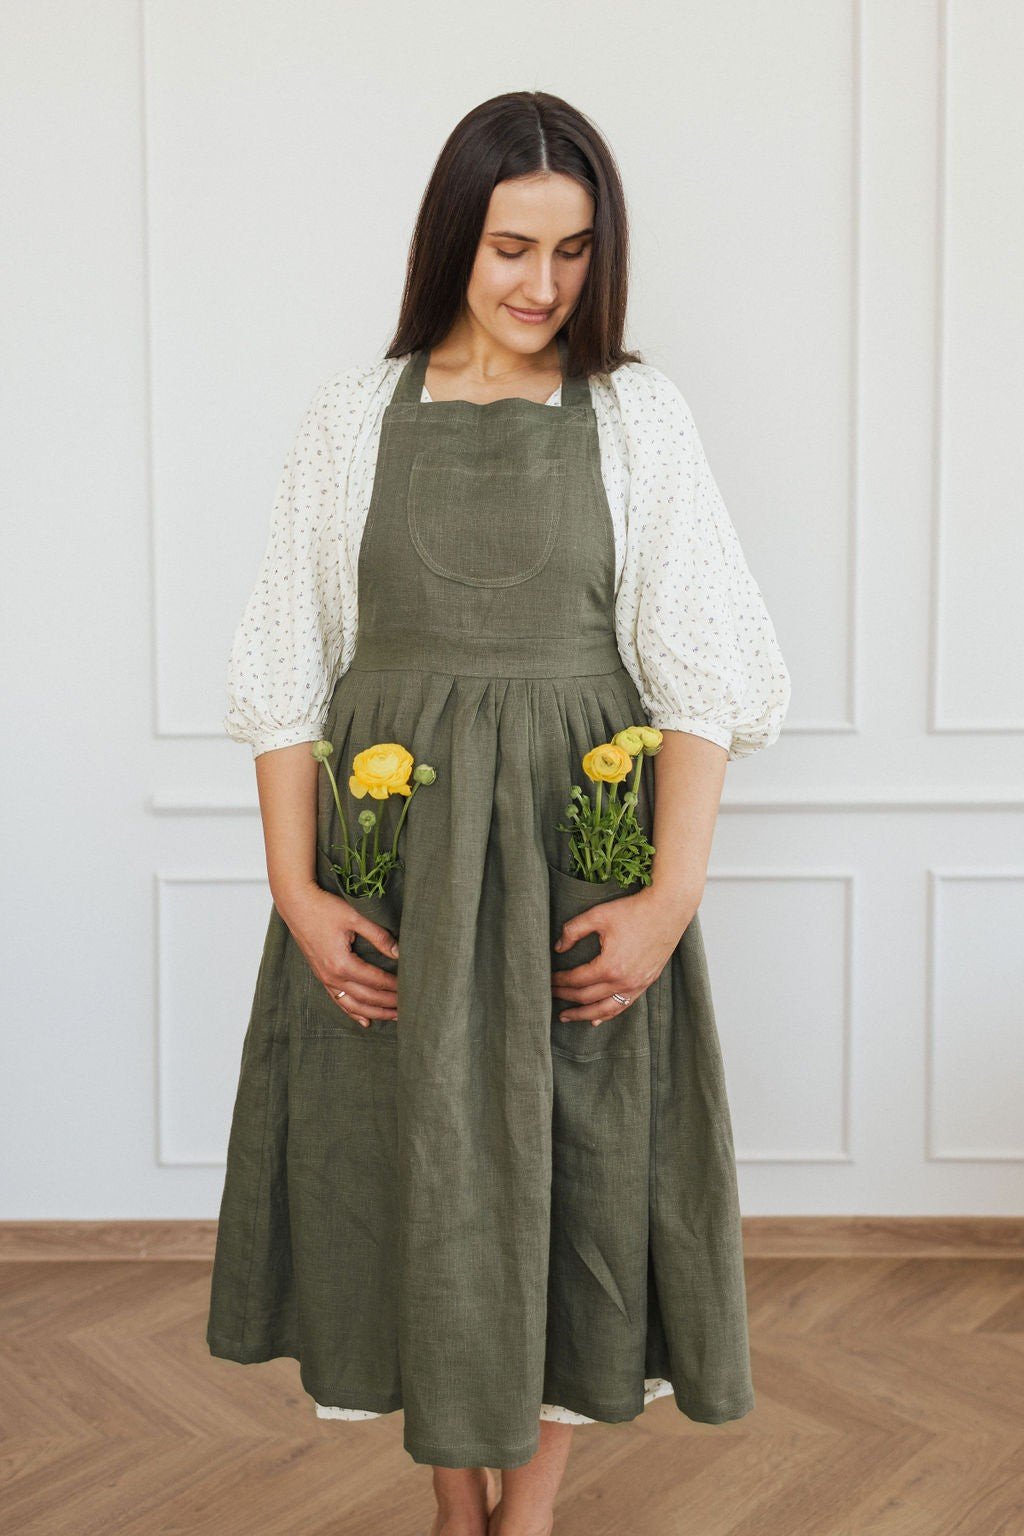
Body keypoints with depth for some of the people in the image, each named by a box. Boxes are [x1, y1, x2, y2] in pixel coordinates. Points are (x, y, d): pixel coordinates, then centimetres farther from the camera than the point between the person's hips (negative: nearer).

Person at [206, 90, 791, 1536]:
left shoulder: (639, 411, 2)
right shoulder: (359, 411, 4)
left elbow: (700, 671, -3)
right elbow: (288, 669, 2)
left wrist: (671, 896, -13)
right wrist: (295, 889, -6)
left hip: (576, 850, 0)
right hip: (391, 844, 1)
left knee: (575, 1172, 7)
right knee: (415, 1170, 9)